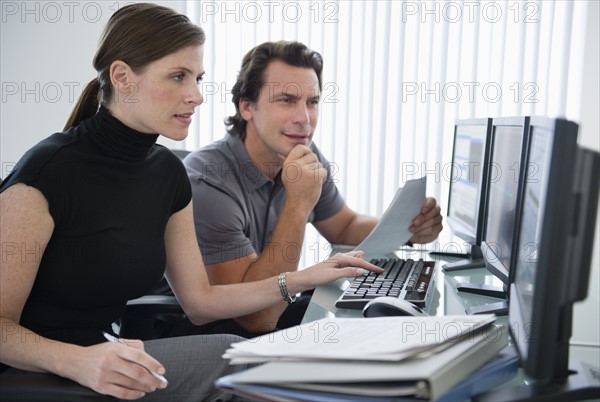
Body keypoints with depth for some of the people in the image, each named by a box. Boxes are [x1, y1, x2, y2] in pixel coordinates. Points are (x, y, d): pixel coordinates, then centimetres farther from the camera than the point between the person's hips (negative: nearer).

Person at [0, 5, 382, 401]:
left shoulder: (167, 171, 0)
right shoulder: (47, 171, -21)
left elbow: (200, 300, 5)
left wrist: (301, 279, -3)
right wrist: (78, 360, -36)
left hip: (102, 359, 6)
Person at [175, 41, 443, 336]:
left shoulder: (307, 159, -6)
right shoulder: (209, 182, -28)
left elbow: (344, 228, 11)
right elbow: (257, 317, -29)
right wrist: (298, 206, -34)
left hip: (272, 311, 7)